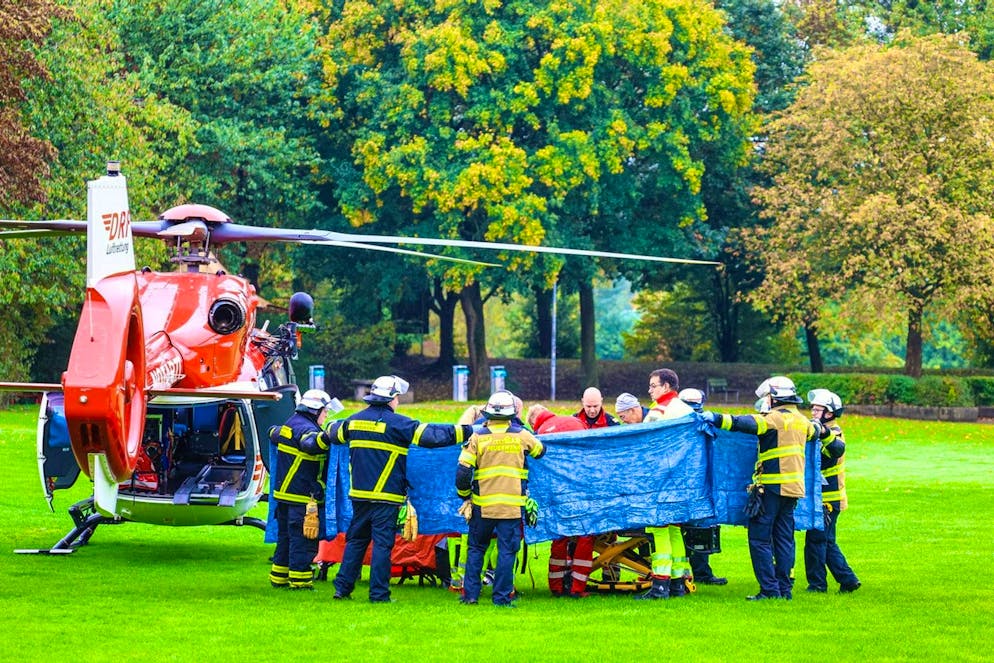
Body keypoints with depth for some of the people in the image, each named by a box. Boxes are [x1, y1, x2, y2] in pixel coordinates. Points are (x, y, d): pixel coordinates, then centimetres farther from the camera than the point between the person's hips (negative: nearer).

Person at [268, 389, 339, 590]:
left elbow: (273, 433, 35)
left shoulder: (289, 424, 14)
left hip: (283, 492, 10)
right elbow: (310, 443, -40)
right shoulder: (306, 428, -16)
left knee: (285, 537, 17)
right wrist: (327, 436, -53)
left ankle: (279, 577, 23)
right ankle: (300, 580, -3)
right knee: (304, 540, -4)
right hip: (302, 497, -10)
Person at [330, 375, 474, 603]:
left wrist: (332, 427, 54)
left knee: (356, 540, 15)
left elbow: (335, 433, 29)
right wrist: (466, 431, -7)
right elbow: (431, 435, -14)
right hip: (386, 496, -6)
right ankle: (379, 593, -1)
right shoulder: (397, 423, -10)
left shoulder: (354, 421, 8)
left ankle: (342, 587, 13)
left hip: (359, 494, 6)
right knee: (382, 543, -2)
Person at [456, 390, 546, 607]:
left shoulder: (477, 437, -2)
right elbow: (540, 451, 20)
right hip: (512, 505, -1)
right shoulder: (522, 436, -1)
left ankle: (470, 593, 13)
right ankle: (502, 596, 3)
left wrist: (464, 495, 13)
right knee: (507, 551, 5)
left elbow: (463, 471, -4)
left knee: (476, 549, 14)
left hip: (482, 505, 1)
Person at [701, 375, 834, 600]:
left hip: (772, 486, -8)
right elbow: (816, 431, 37)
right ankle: (785, 588, 11)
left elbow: (748, 424, -25)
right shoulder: (802, 421, 15)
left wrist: (718, 419, -30)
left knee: (759, 538, -4)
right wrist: (821, 429, 60)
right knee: (784, 538, 12)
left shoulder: (774, 418, -10)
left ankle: (769, 589, -10)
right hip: (793, 488, 8)